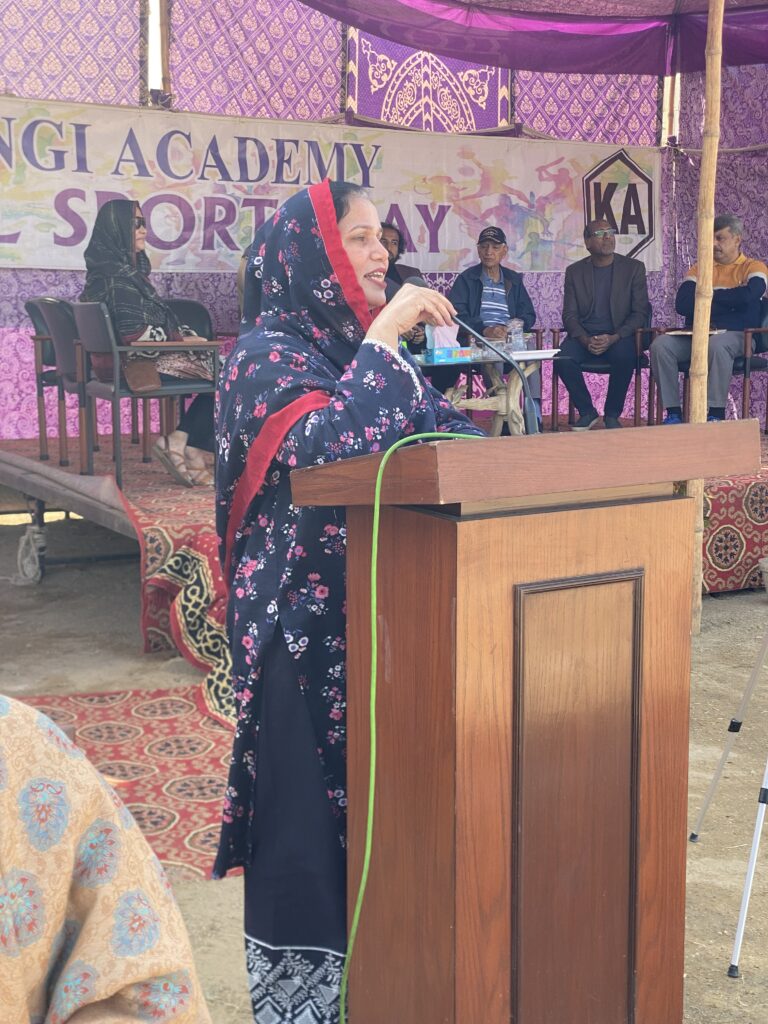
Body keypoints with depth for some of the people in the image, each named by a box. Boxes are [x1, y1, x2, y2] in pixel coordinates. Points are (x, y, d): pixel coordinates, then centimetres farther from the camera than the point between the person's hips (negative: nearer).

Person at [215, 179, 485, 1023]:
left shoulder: (363, 344, 12)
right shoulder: (267, 352, -10)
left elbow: (441, 431, 12)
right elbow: (322, 448, -27)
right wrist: (382, 337, -21)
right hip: (302, 617, -7)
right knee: (307, 806, 0)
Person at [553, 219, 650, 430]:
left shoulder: (633, 268, 6)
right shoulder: (574, 271, 10)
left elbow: (640, 313, 1)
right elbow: (569, 315, 5)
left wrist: (613, 338, -16)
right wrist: (585, 340, -16)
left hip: (618, 336, -1)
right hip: (584, 335, 2)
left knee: (626, 357, -35)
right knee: (562, 359, -30)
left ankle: (612, 414, -13)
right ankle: (587, 412, -9)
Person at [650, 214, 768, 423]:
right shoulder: (699, 269, 17)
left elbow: (749, 295, -16)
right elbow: (682, 304, 2)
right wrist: (729, 300, -7)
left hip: (737, 335, -4)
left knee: (717, 345, -39)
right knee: (660, 345, -23)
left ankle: (716, 414, -31)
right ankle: (673, 412, -21)